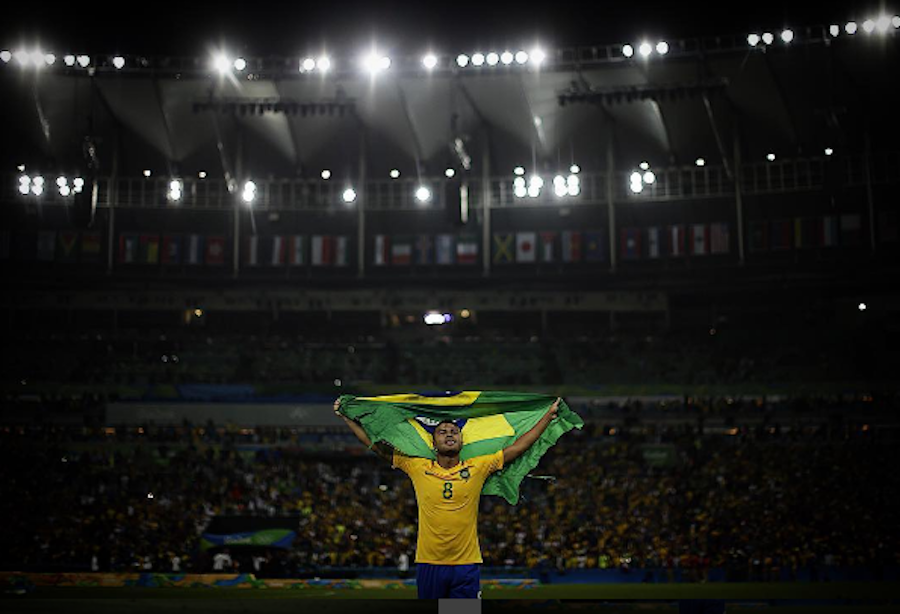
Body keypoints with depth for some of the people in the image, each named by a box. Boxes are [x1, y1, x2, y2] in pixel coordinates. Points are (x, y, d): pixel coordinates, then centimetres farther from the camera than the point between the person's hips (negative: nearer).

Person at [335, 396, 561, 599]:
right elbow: (376, 445, 6)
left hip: (467, 563, 0)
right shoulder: (418, 467, 3)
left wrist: (548, 416, 7)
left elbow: (518, 447, 7)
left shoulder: (478, 467, 4)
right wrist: (346, 417, 6)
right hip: (428, 564, 0)